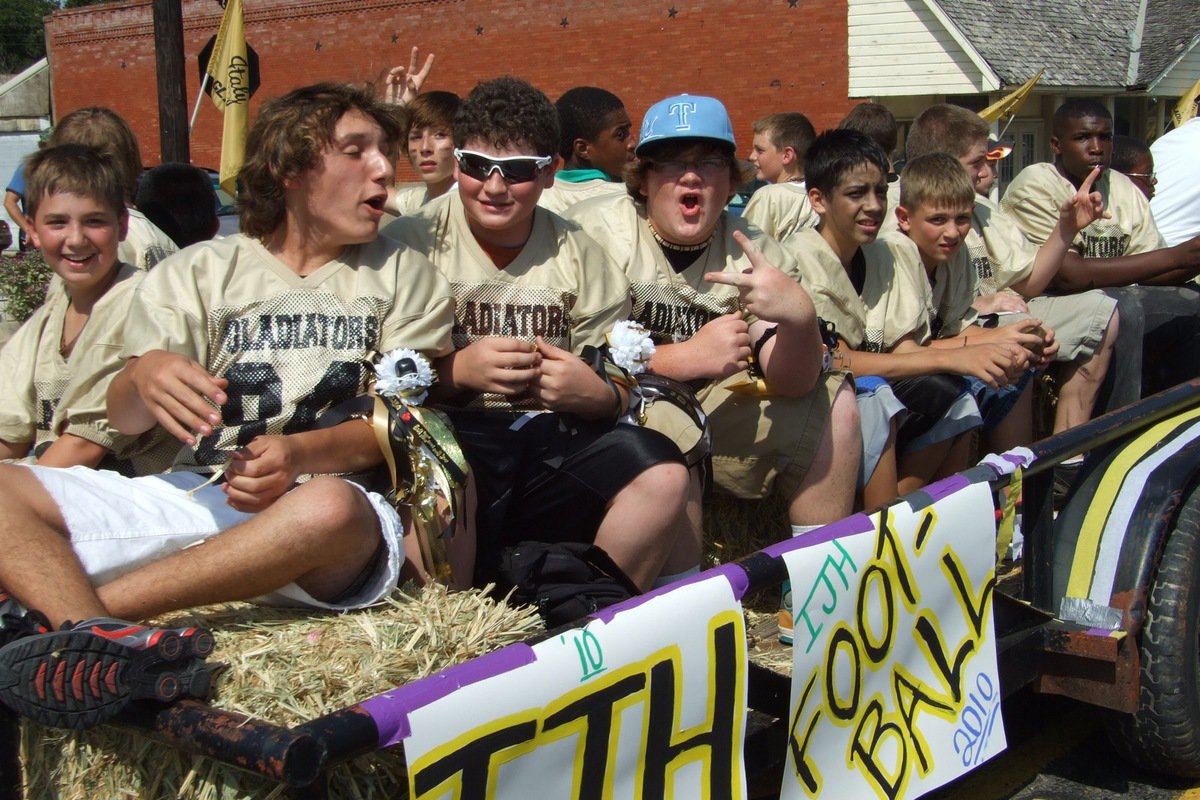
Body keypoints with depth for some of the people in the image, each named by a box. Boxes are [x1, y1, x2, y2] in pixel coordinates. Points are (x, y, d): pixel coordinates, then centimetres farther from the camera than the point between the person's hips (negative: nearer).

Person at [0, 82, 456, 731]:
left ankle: (64, 609, -31)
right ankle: (104, 642, -45)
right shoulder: (199, 272, 16)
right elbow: (122, 418, 7)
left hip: (319, 497, -2)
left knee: (331, 510, -39)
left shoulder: (403, 276, 16)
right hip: (190, 494, 2)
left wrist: (301, 452, -15)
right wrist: (144, 375, -18)